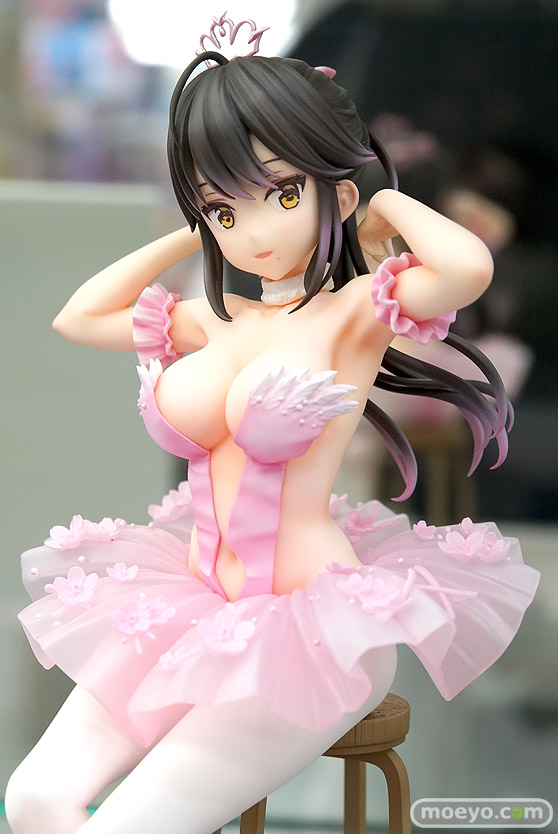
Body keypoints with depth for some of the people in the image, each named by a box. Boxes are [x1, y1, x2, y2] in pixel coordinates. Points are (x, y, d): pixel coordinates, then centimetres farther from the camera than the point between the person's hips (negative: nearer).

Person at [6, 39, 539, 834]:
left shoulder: (354, 312, -10)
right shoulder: (215, 324, 9)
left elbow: (470, 266, -31)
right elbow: (77, 316, 23)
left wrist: (391, 207, -10)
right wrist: (187, 239, 16)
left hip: (314, 614, -7)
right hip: (199, 608, 7)